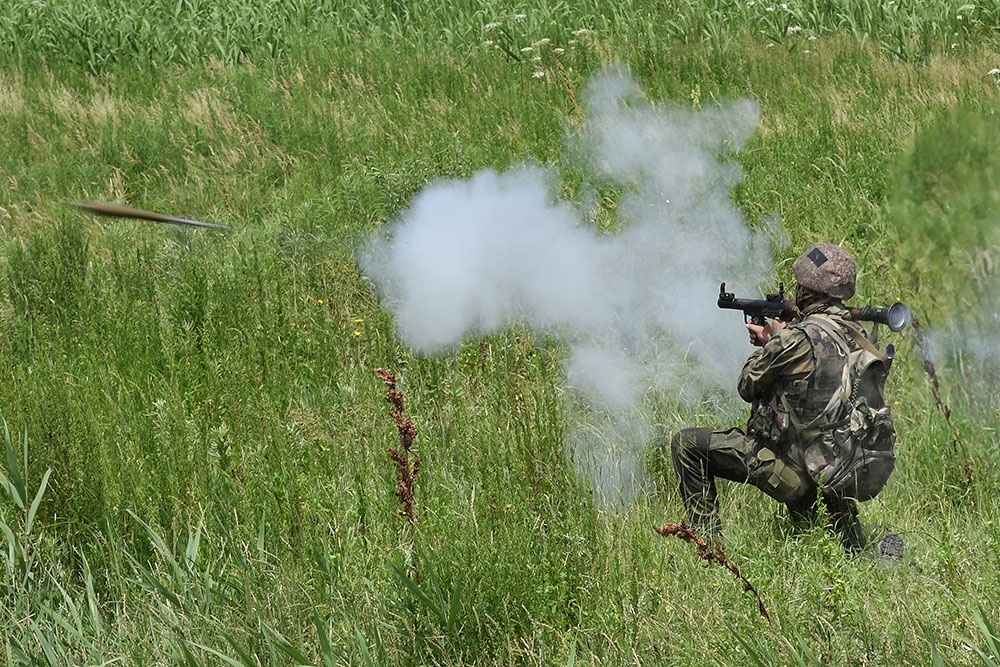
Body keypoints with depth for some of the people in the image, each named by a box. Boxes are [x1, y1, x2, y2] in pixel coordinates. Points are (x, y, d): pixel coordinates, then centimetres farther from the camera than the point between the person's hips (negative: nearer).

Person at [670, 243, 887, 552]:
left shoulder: (799, 338, -20)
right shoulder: (858, 335, 3)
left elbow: (748, 386, -7)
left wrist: (773, 339, 7)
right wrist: (772, 342, 15)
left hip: (792, 469, -7)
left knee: (686, 443, 1)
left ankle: (708, 539, 1)